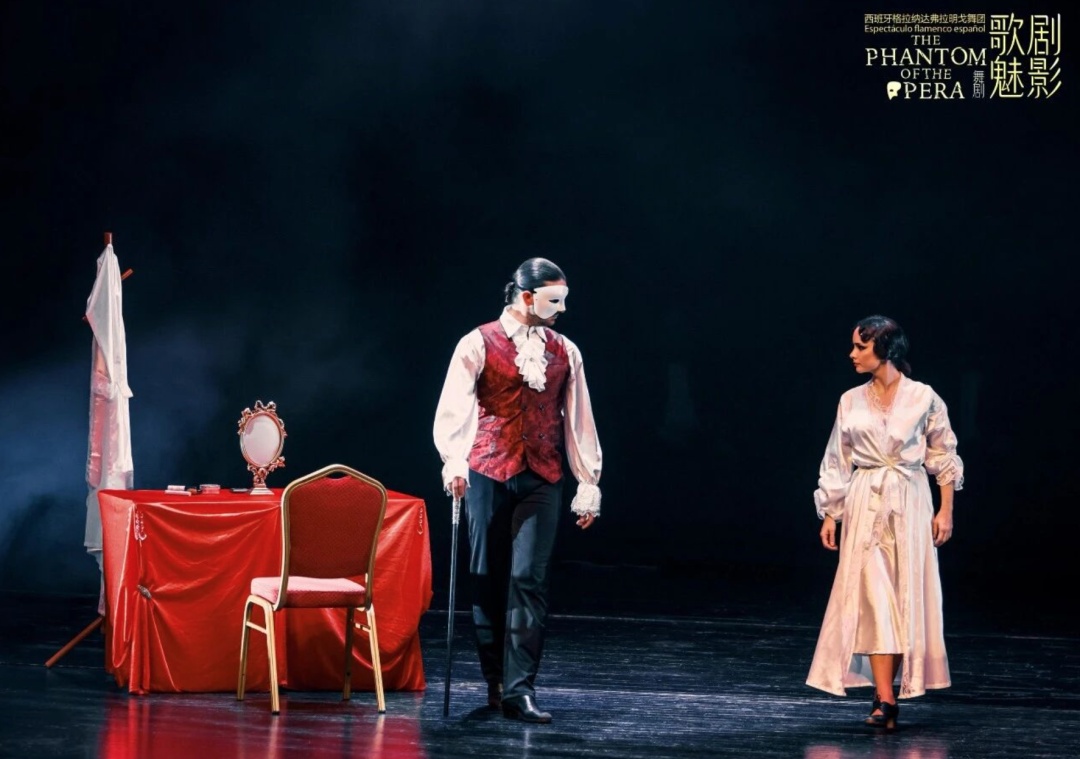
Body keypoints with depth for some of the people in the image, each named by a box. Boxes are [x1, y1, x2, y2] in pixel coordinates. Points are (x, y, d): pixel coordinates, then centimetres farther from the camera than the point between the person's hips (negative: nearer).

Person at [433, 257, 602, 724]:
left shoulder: (564, 352, 10)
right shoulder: (479, 344, -1)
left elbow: (578, 419, 13)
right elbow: (454, 407, -10)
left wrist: (588, 483, 11)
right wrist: (453, 461, -25)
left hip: (541, 479, 2)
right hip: (488, 475, -2)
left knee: (529, 580, -8)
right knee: (489, 579, 3)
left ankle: (518, 690, -10)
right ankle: (495, 682, 16)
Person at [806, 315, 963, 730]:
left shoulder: (924, 398, -1)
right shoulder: (851, 402, 5)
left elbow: (943, 458, 4)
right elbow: (836, 463, 10)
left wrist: (945, 510, 0)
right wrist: (830, 515, 6)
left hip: (909, 503, -1)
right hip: (865, 505, 1)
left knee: (906, 598, 1)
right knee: (873, 596, -8)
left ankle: (887, 694, 12)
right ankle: (885, 699, -12)